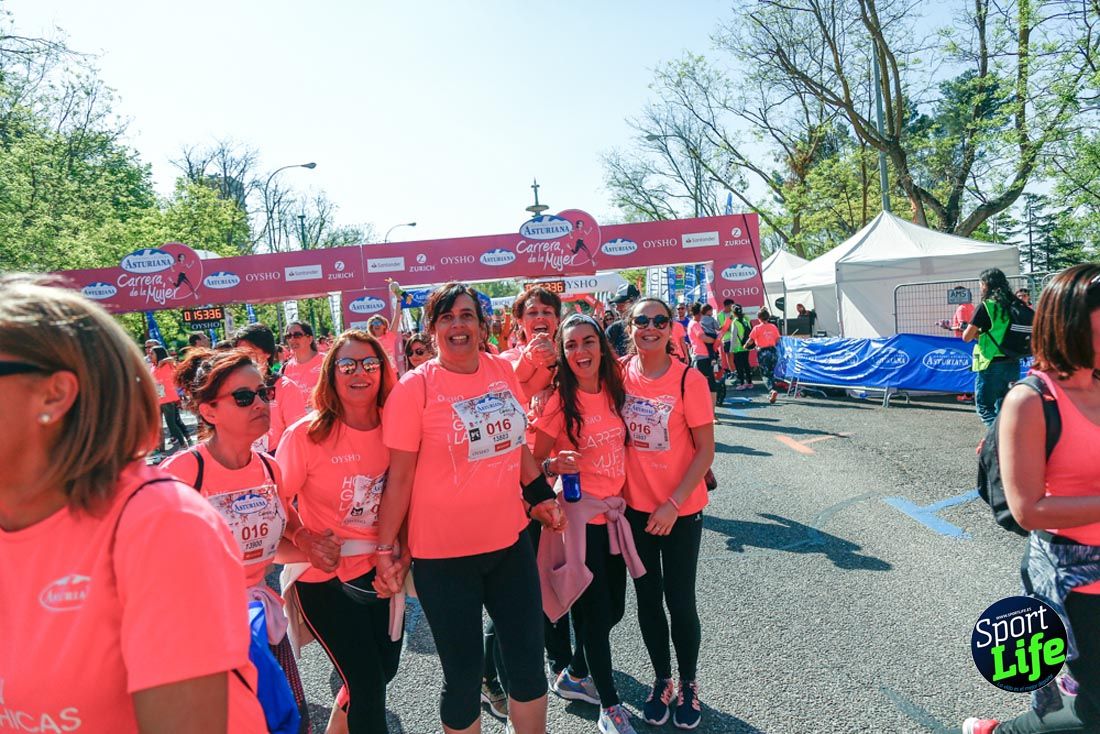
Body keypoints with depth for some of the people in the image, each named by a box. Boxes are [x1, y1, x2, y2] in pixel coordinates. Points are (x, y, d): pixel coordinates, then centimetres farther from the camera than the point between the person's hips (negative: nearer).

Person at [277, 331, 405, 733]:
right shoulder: (305, 435, -18)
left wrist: (398, 553, -5)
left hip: (381, 571, 5)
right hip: (326, 578, -4)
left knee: (386, 668, 20)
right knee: (369, 687, 0)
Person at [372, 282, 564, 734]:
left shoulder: (503, 371, 2)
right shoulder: (415, 387, -12)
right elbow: (399, 476, -9)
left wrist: (540, 495, 12)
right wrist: (386, 549, -8)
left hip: (510, 540, 5)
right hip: (443, 553, -4)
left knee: (528, 658, 16)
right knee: (464, 674, 10)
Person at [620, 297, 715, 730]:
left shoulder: (689, 380, -14)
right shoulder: (620, 373, -4)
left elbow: (706, 451, -11)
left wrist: (673, 505, -15)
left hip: (680, 510, -3)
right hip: (635, 507, 3)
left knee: (680, 602, 6)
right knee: (648, 600, 13)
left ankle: (688, 685, 31)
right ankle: (661, 680, 35)